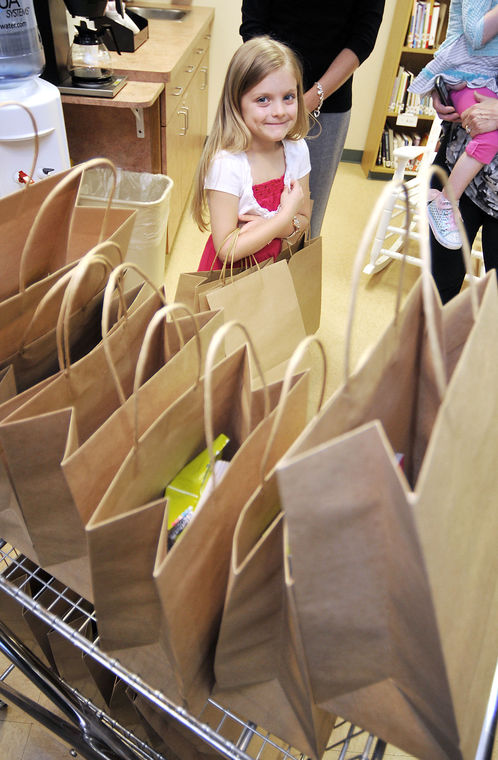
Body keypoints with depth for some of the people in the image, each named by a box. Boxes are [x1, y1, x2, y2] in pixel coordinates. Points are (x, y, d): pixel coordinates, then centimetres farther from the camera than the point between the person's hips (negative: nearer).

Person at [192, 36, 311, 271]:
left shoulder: (297, 150, -8)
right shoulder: (226, 163, -24)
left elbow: (303, 218, 1)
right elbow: (226, 250, -26)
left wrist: (276, 226, -21)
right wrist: (286, 215, -23)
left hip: (275, 267, 4)